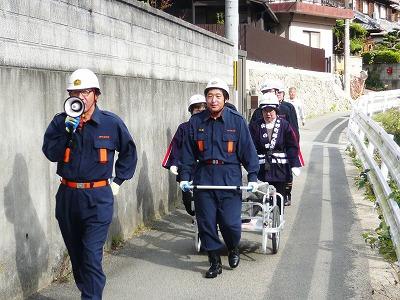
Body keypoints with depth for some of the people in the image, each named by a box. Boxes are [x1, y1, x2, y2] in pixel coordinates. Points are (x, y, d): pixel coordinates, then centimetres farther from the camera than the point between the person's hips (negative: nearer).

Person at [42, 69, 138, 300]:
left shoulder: (111, 122, -3)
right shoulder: (61, 122, 2)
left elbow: (129, 152, 11)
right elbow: (50, 153, -10)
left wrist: (118, 181, 7)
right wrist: (68, 131, -20)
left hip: (98, 197, -3)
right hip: (67, 196, 4)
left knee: (92, 256, -12)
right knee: (76, 254, 15)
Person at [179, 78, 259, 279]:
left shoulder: (236, 121, -2)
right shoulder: (196, 121, 4)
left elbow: (248, 150, 1)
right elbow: (188, 152, 9)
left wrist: (252, 177, -2)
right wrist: (185, 176, 4)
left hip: (230, 177, -2)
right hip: (203, 177, 2)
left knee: (231, 223, -4)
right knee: (206, 223, 5)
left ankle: (233, 249, 29)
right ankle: (215, 262, 21)